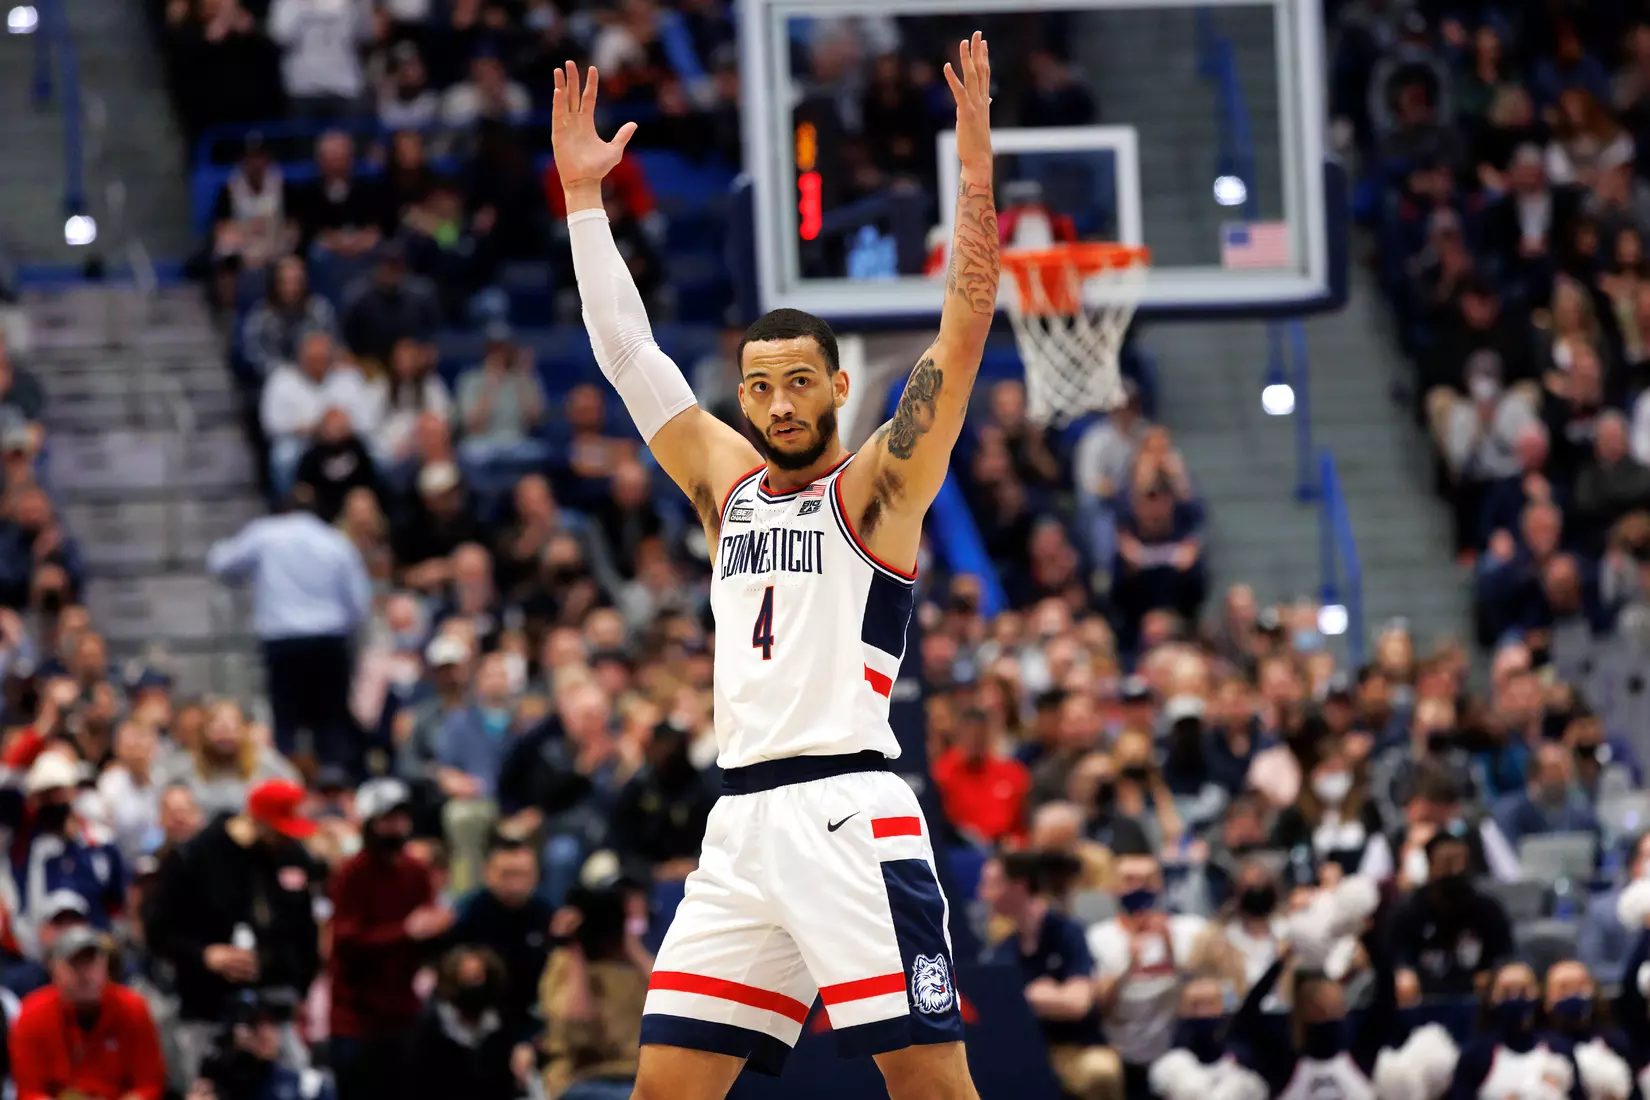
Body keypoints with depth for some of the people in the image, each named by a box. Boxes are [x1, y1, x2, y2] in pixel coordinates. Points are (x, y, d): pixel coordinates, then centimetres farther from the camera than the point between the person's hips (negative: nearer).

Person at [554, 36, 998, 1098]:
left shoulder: (876, 485, 3)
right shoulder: (728, 482, 19)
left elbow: (962, 337, -8)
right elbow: (628, 351, 21)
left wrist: (976, 167, -17)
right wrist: (584, 195, 18)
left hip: (849, 807, -6)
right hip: (742, 821, 6)